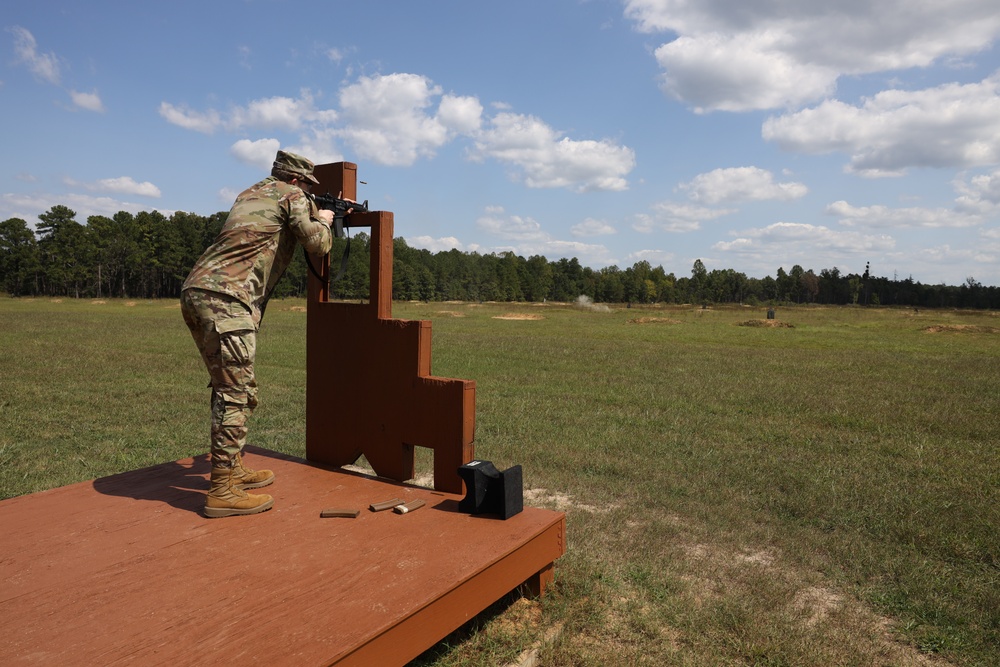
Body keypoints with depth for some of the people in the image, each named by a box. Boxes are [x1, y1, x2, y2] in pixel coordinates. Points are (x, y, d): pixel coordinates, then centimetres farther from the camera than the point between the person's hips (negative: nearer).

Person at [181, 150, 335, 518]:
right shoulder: (292, 195, 4)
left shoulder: (251, 193, 27)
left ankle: (233, 467, 25)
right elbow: (317, 243, -4)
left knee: (229, 386, 16)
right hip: (225, 298, -9)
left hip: (196, 291, 9)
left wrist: (313, 216, 33)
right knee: (237, 392, -8)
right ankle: (222, 491, -7)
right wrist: (324, 221, 16)